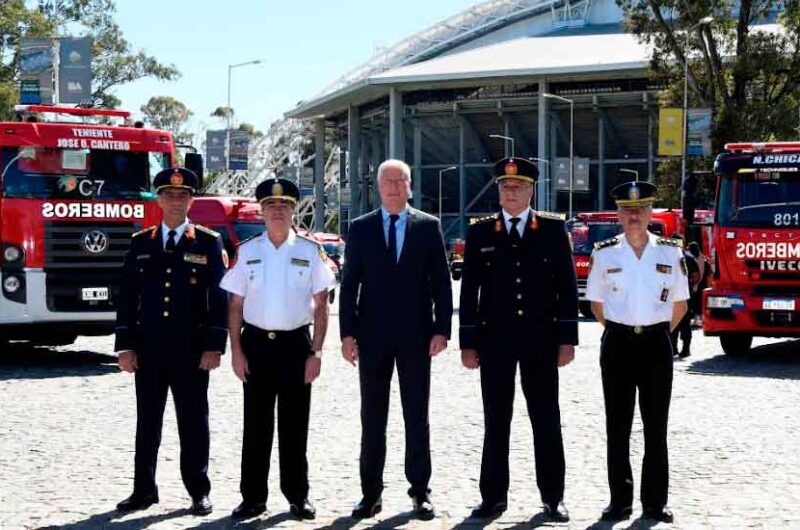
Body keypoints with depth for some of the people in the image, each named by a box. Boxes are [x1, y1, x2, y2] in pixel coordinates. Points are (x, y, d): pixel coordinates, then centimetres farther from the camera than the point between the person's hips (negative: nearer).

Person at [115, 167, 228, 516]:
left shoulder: (209, 242, 2)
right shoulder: (140, 243, 9)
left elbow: (219, 297, -2)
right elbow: (127, 296, 8)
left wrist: (214, 346, -9)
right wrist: (124, 345, 1)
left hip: (191, 348, -2)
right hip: (148, 348, 2)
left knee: (193, 421, 3)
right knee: (147, 421, 8)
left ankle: (199, 492, 11)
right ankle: (144, 490, 17)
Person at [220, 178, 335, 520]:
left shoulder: (309, 251, 2)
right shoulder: (247, 251, 5)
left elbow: (321, 306, 2)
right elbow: (235, 305, 6)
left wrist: (316, 352, -4)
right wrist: (236, 351, -2)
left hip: (296, 343, -1)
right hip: (256, 342, 1)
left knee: (295, 424, 6)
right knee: (256, 424, 5)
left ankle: (297, 496, 16)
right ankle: (253, 497, 12)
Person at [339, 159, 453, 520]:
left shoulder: (428, 227, 4)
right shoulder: (360, 228, 6)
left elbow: (441, 282, 2)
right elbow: (349, 284, 4)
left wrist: (441, 329, -5)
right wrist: (347, 333, -2)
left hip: (415, 335, -1)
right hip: (373, 335, 1)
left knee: (417, 415, 4)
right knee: (372, 416, 5)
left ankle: (420, 491, 11)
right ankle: (371, 492, 11)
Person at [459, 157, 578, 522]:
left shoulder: (553, 228, 4)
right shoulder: (480, 232, 5)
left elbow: (567, 286, 2)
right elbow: (469, 291, 5)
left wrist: (567, 339, -4)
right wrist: (467, 343, 0)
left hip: (541, 340, 0)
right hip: (495, 339, 1)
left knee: (546, 419, 4)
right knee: (496, 421, 5)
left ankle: (553, 497, 11)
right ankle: (494, 496, 12)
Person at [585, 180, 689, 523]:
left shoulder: (670, 253, 2)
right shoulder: (604, 254, 2)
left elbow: (680, 304, 12)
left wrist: (656, 332, 8)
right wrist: (620, 331, 10)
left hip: (657, 344, 0)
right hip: (617, 344, 0)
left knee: (656, 426, 3)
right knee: (618, 426, 3)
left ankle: (655, 501, 10)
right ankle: (620, 500, 10)